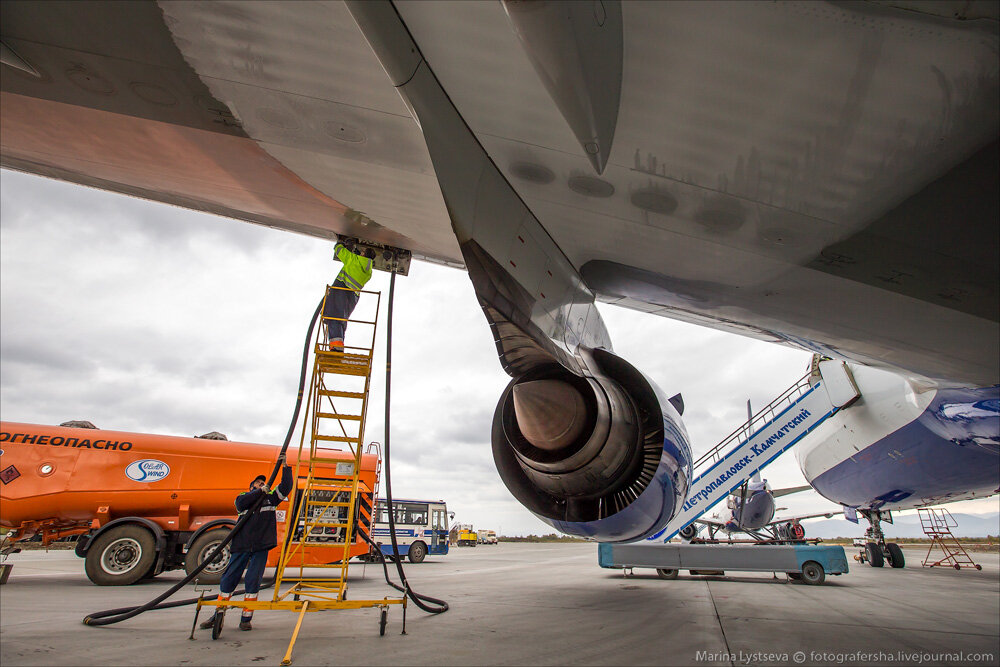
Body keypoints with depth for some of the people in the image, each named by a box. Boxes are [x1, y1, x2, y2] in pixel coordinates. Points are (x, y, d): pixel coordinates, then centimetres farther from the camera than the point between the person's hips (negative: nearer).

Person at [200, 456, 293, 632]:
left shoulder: (270, 497, 15)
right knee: (228, 579, 7)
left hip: (261, 547, -1)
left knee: (253, 581, -2)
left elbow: (286, 486, 3)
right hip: (241, 545, 1)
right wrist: (260, 491, -18)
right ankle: (218, 615, 24)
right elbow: (242, 502, -10)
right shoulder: (243, 497, 14)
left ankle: (246, 619, 8)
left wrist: (285, 466, -4)